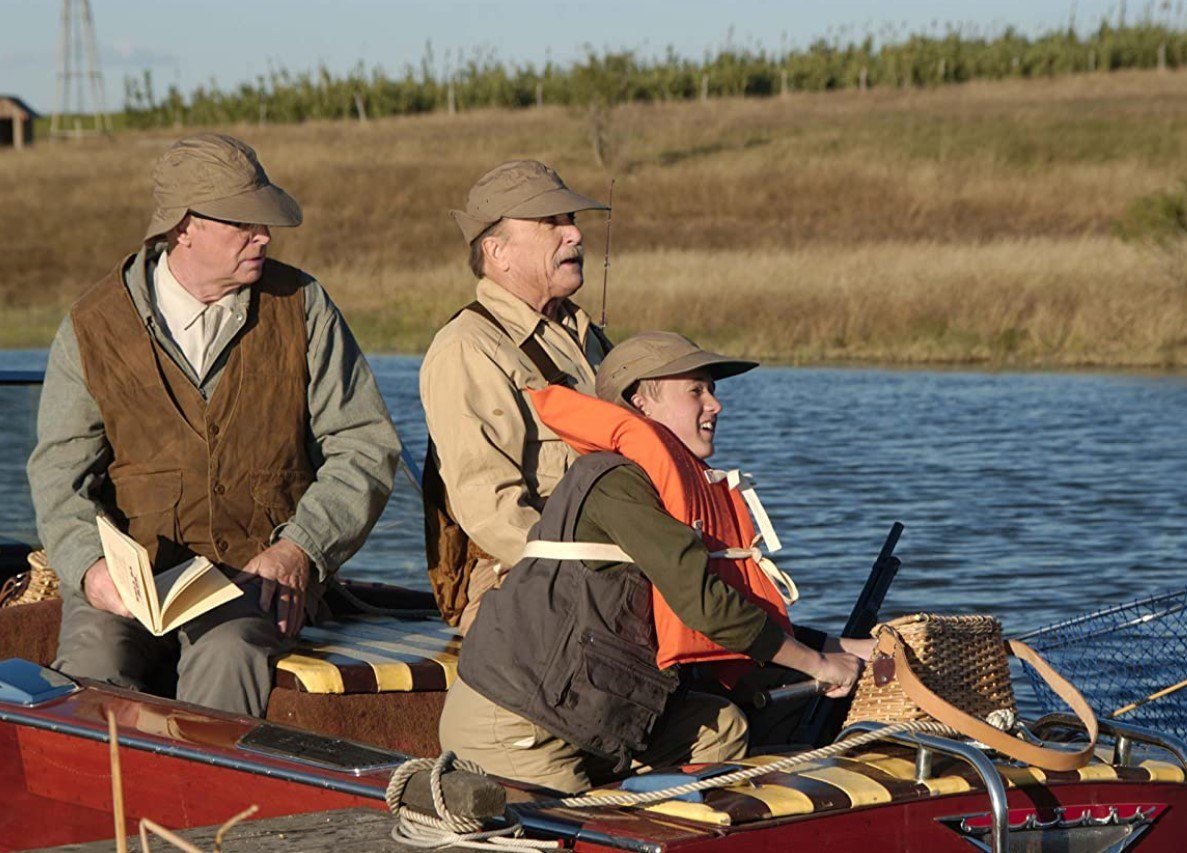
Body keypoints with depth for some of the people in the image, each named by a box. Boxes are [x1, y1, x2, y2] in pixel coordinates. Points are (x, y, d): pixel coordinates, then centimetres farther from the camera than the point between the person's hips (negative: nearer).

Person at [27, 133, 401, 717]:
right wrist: (90, 565, -18)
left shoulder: (301, 307, 5)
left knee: (226, 656, -33)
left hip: (259, 566, 0)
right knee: (93, 666, -29)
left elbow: (365, 445, 5)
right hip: (128, 564, 1)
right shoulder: (93, 326, 4)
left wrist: (300, 547, -9)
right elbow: (61, 468, 2)